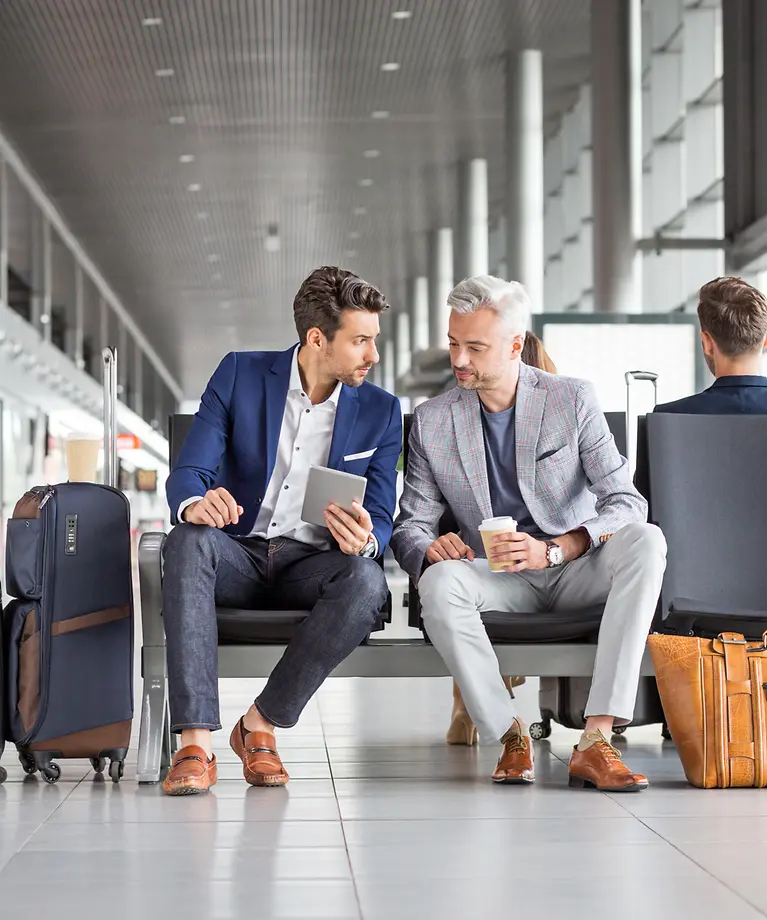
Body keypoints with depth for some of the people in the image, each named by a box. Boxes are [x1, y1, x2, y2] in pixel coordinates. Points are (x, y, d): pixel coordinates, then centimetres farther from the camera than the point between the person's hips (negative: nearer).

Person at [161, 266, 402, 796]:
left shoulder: (380, 411, 4)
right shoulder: (240, 374, 0)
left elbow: (382, 518, 0)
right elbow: (188, 473, -6)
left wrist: (363, 540, -27)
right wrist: (196, 503, -33)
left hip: (312, 565, 1)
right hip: (238, 553, 0)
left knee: (367, 582, -34)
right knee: (189, 542, -35)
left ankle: (261, 725, -20)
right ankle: (196, 746, -40)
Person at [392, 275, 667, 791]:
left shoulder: (572, 400, -3)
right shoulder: (432, 422, 2)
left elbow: (626, 502, -10)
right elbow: (410, 526, 5)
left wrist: (551, 550, -27)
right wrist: (430, 547, -22)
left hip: (576, 570, 0)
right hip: (502, 581, 1)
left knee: (646, 541, -33)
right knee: (439, 583, -33)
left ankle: (596, 740, -39)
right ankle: (511, 737, -22)